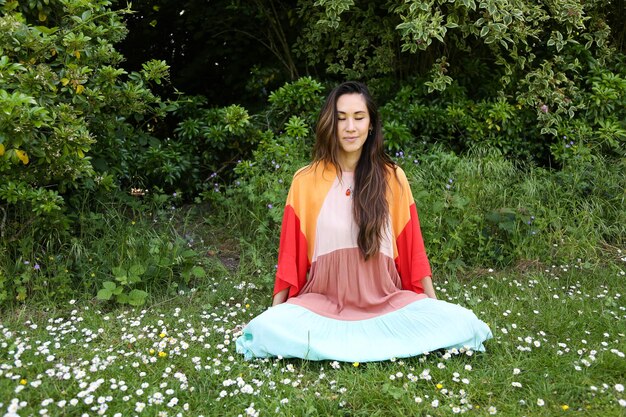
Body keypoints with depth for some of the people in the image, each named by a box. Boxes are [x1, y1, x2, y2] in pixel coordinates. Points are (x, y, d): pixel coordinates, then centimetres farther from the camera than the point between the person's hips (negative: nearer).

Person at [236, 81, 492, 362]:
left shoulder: (393, 178, 1)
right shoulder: (305, 180, -1)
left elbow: (411, 247, 5)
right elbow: (291, 252, 3)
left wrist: (434, 303, 3)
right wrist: (276, 309, 3)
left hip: (387, 301, 1)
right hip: (323, 303, -1)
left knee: (460, 324, -21)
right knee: (270, 329, -28)